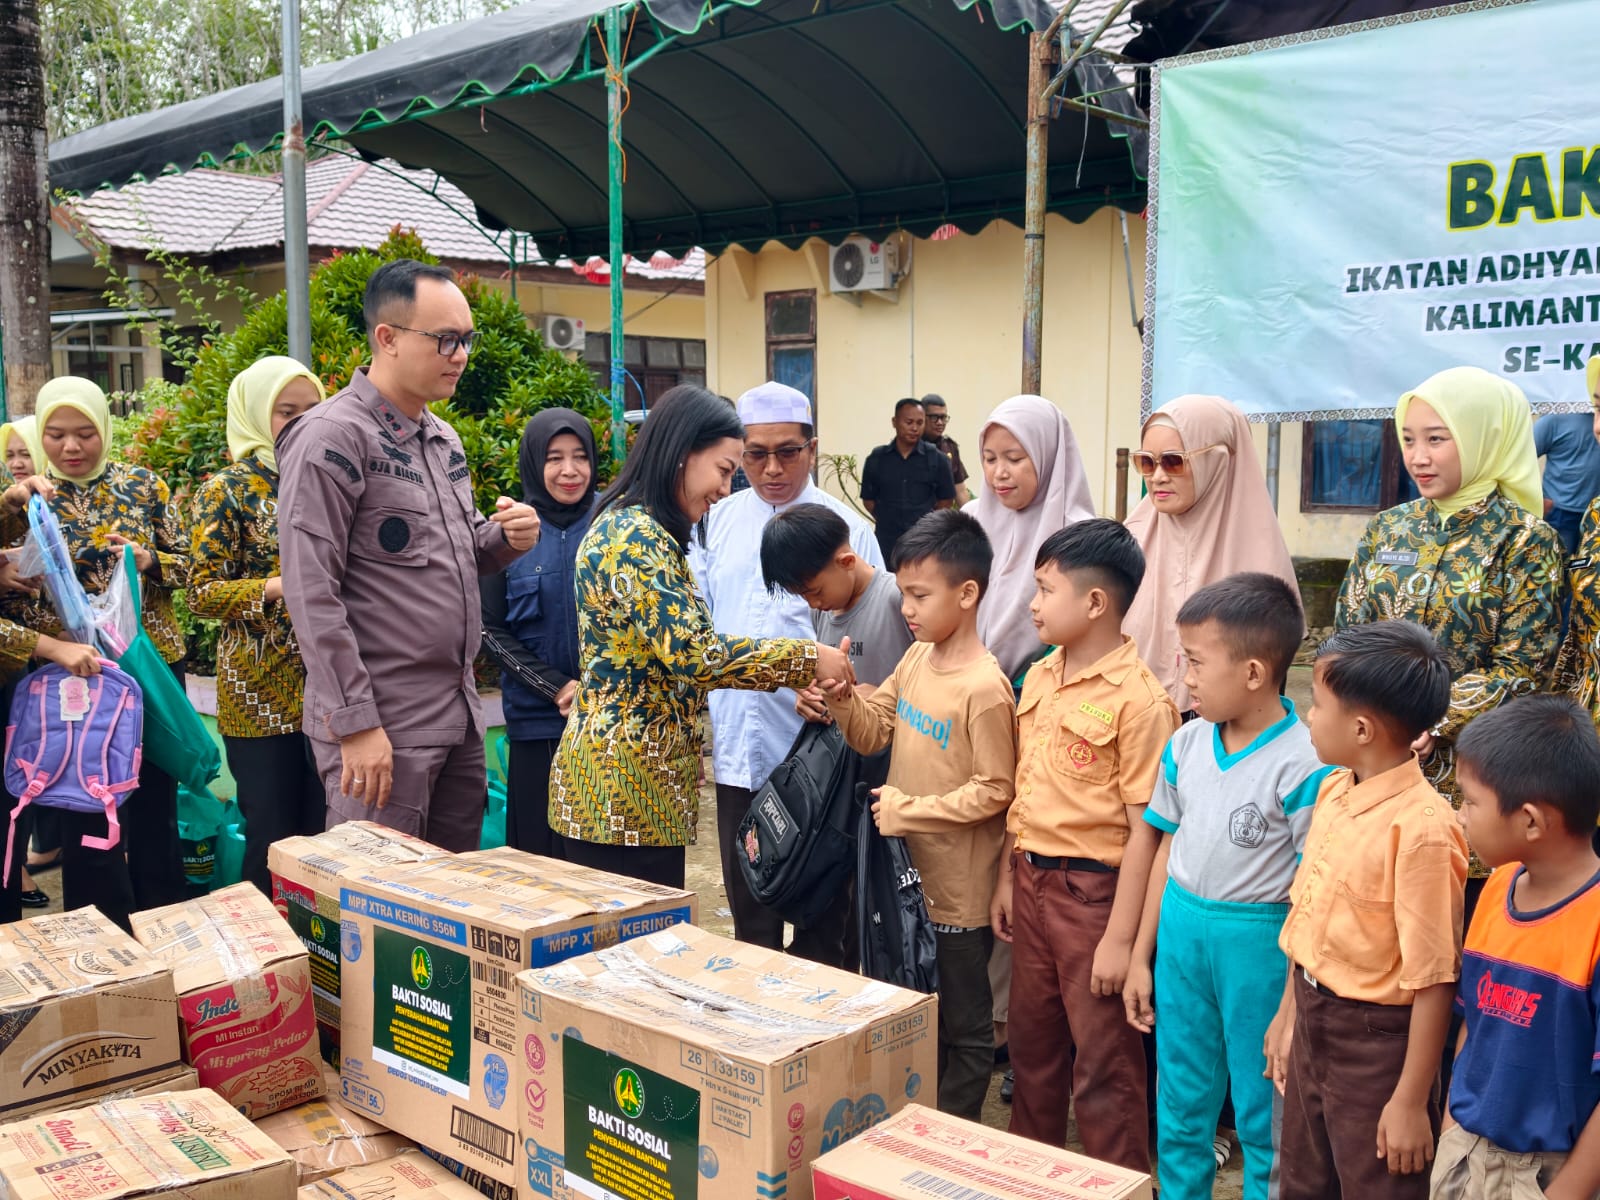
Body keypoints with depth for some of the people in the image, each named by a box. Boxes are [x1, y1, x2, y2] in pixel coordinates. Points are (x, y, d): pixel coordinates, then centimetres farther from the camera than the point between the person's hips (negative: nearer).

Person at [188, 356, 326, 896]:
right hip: (260, 692, -4)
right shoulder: (227, 491, -3)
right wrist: (277, 587, -23)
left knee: (327, 834, 8)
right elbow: (201, 592, -9)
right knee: (273, 839, 1)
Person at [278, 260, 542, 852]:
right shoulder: (332, 437, -12)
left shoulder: (443, 439, 14)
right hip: (379, 725, -8)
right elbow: (312, 595, -16)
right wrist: (356, 724, -19)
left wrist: (504, 537, 1)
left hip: (460, 715, 8)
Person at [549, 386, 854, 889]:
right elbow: (694, 654, -24)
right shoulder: (635, 537, -16)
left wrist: (794, 680, 9)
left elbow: (678, 651, 16)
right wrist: (808, 657, -15)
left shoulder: (642, 530, 16)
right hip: (626, 786, -10)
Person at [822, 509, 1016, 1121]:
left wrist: (909, 810, -19)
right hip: (911, 872, 8)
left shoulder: (983, 687, -22)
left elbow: (994, 791, -20)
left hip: (958, 888, -8)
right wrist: (842, 698, -12)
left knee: (964, 1025, 11)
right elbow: (872, 734, 7)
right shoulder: (916, 659, 2)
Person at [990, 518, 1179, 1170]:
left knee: (1102, 1062, 6)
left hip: (1093, 888, -7)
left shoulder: (1137, 698, -18)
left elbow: (1143, 827, -18)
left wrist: (1121, 938, -17)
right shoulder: (1039, 678, 5)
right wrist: (1008, 876, 14)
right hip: (1032, 878, 8)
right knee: (1031, 1041, 21)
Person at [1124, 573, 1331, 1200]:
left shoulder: (1302, 766, -18)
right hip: (1181, 932, 6)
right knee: (1179, 1107, 18)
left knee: (1262, 1115, 10)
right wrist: (1141, 957, 12)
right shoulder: (1186, 745, 0)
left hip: (1258, 945, -5)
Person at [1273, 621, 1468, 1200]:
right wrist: (1288, 1013, 16)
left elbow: (1432, 978, -22)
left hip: (1374, 1038, -8)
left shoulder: (1421, 828, -25)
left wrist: (1411, 1100, -17)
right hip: (1312, 1017, 8)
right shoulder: (1333, 790, 0)